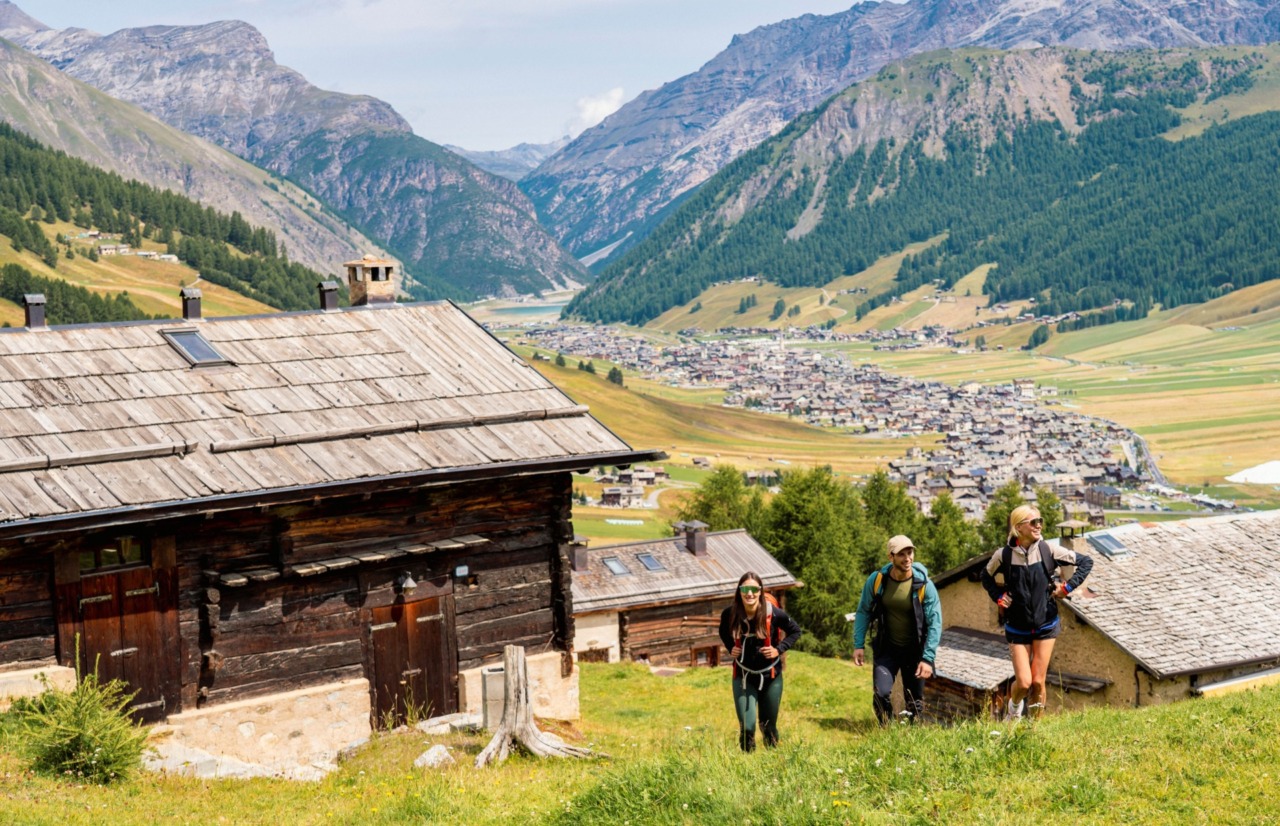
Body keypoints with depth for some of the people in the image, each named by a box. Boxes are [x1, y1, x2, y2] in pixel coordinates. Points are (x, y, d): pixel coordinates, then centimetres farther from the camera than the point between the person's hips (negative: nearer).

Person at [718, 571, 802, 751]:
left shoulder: (773, 613, -19)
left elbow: (795, 631, 0)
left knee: (768, 726, 14)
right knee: (746, 727, -9)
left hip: (770, 676, 0)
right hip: (743, 677, 0)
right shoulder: (730, 614, -14)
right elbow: (724, 633, 10)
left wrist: (779, 649, -12)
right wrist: (730, 648, -6)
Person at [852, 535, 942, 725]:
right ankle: (885, 729, 7)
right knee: (882, 693, -17)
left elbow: (935, 623, -12)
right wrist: (859, 645, -2)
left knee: (915, 702, 5)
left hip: (914, 650, 0)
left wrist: (928, 658, -19)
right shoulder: (876, 580, -9)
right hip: (886, 648, 0)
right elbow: (863, 612, 3)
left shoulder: (924, 586, -14)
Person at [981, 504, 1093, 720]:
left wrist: (1067, 587, -5)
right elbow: (986, 577, 12)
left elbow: (1086, 561, 1)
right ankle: (1014, 706, 26)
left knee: (1038, 681, 1)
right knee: (1024, 682, -8)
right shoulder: (1004, 555, -9)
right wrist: (998, 597, -2)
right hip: (1017, 628, -1)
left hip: (1045, 625, 1)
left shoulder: (1048, 551, -8)